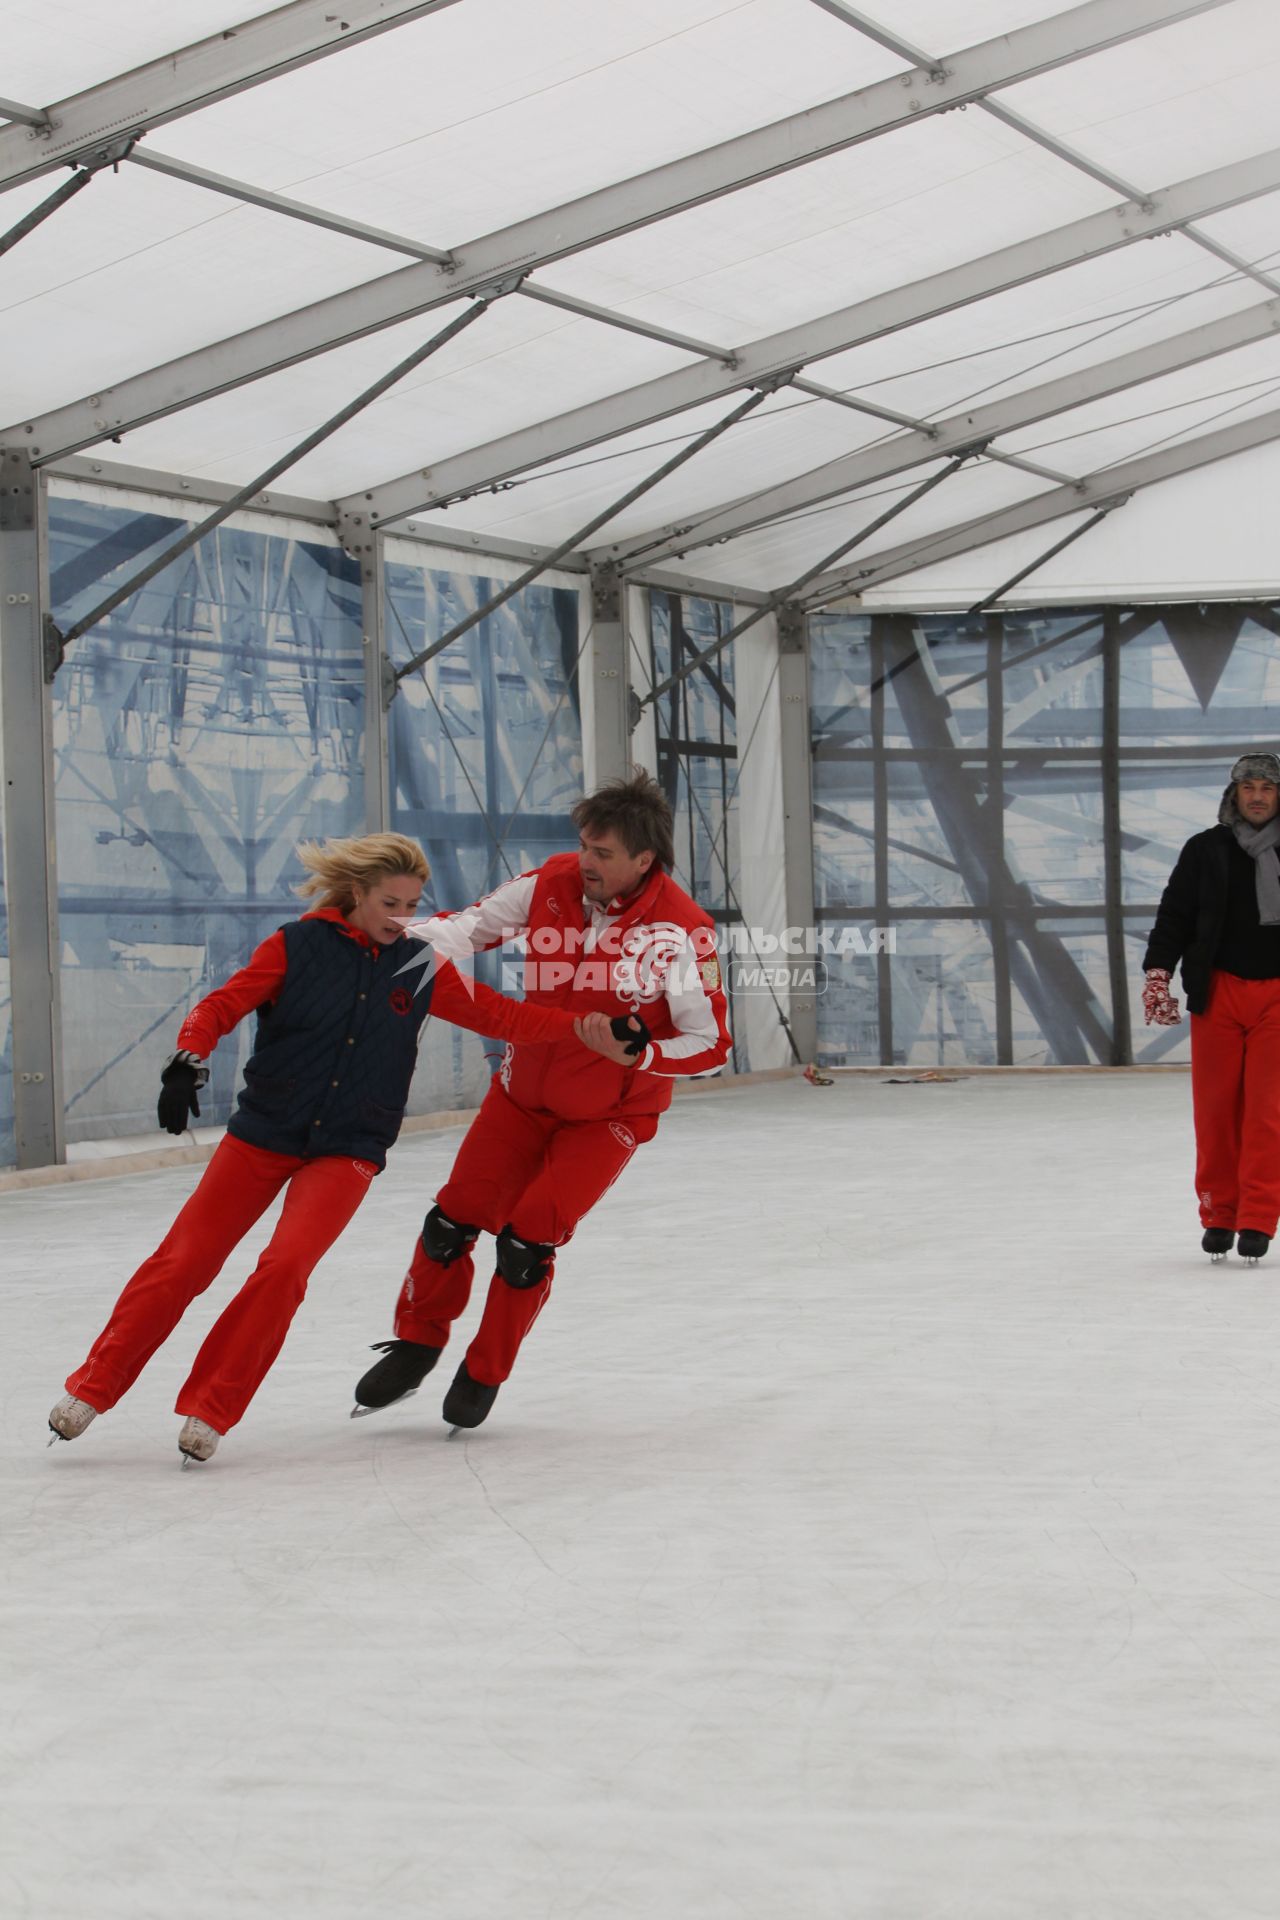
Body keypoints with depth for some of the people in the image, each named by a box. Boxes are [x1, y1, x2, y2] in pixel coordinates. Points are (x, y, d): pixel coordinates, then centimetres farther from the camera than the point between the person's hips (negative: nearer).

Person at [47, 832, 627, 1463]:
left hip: (347, 1149, 1)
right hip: (264, 1131, -1)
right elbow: (221, 1006, -9)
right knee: (183, 1260, -1)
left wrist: (580, 1031, -13)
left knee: (285, 1266, -19)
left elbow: (497, 1014, -1)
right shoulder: (299, 945, -6)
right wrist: (188, 1060, -27)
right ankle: (92, 1388, 15)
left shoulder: (418, 968, 1)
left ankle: (210, 1411, -6)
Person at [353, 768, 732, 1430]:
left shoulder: (682, 930, -24)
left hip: (608, 1113, -4)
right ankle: (417, 1341, 27)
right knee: (454, 1218, 4)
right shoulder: (552, 883, -13)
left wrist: (642, 1053, -37)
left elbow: (710, 1043, -20)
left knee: (528, 1238, -10)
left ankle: (484, 1374, 12)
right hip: (524, 1091, 4)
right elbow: (472, 927, -5)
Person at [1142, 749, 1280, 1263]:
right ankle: (1218, 1216, 11)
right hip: (1219, 990, 1)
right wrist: (1158, 972, -8)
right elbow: (1175, 913, 3)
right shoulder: (1205, 850, 6)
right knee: (1216, 1106, 1)